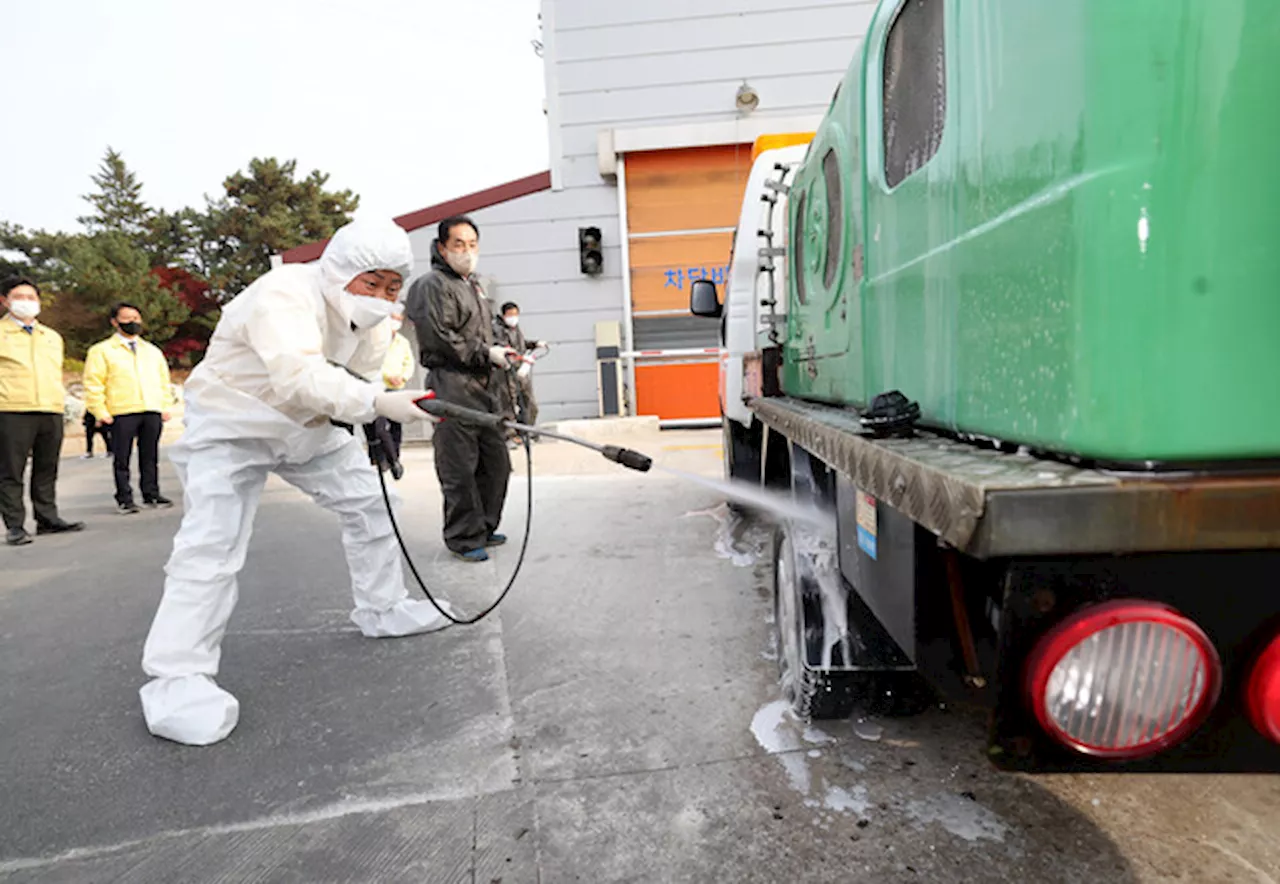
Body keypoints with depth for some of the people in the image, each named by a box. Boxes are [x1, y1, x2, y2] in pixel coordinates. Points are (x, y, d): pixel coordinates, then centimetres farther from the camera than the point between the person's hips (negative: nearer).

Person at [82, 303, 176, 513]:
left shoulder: (152, 351, 21)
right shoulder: (101, 351, 6)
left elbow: (164, 380, 22)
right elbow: (93, 384, 1)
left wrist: (166, 406, 11)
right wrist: (101, 412, -8)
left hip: (152, 411, 4)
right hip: (122, 412, -4)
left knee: (150, 456, 8)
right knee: (122, 459, -1)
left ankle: (151, 494, 16)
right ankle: (124, 499, 5)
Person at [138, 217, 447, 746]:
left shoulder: (374, 319, -4)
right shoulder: (285, 296, -31)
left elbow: (358, 381, 3)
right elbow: (299, 378, -47)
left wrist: (380, 429, -17)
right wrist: (377, 403, -58)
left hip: (309, 425, 8)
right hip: (230, 424, -8)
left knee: (368, 501, 6)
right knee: (212, 544, -18)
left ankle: (383, 610, 23)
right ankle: (178, 676, -9)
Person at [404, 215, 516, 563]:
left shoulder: (473, 285, 23)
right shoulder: (434, 286, -7)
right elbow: (438, 338, -17)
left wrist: (501, 352, 14)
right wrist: (486, 353, -14)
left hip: (484, 385, 9)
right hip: (452, 387, -9)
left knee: (495, 463, 13)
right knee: (460, 469, -6)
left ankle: (485, 527, 27)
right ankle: (464, 538, 6)